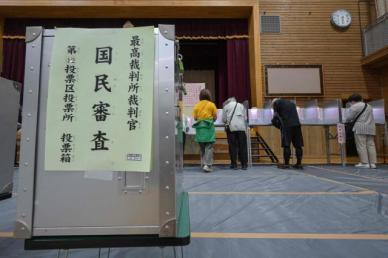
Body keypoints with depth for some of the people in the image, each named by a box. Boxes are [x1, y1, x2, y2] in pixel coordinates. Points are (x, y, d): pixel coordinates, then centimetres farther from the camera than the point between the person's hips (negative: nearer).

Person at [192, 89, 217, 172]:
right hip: (209, 127, -3)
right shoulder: (211, 104, -1)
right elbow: (215, 117, 0)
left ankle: (203, 164, 16)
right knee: (209, 147, -1)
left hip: (199, 128, 3)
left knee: (202, 148, 12)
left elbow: (195, 118, 3)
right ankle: (207, 165, -10)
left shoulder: (197, 105, 4)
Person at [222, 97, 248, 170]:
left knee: (232, 146, 2)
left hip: (231, 128, -1)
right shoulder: (241, 105, 18)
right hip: (241, 127, 2)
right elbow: (245, 118, 14)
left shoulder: (226, 106, 11)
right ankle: (244, 164, 5)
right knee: (242, 146, 3)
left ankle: (234, 164, 3)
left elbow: (223, 119, 6)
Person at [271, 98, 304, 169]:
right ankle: (299, 164, 12)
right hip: (297, 124, 6)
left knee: (286, 145, -3)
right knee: (298, 145, 7)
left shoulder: (276, 102, 10)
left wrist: (274, 122, 23)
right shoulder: (291, 103, 30)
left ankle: (286, 164, 0)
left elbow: (276, 115, 5)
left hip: (286, 125, -6)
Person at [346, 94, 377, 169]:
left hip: (360, 128, -7)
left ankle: (364, 163, -7)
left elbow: (349, 118, -8)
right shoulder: (369, 106, 22)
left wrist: (348, 121, 13)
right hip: (371, 128, 8)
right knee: (371, 145, 6)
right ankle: (373, 163, 6)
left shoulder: (354, 107, -4)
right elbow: (370, 118, 22)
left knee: (361, 146, -5)